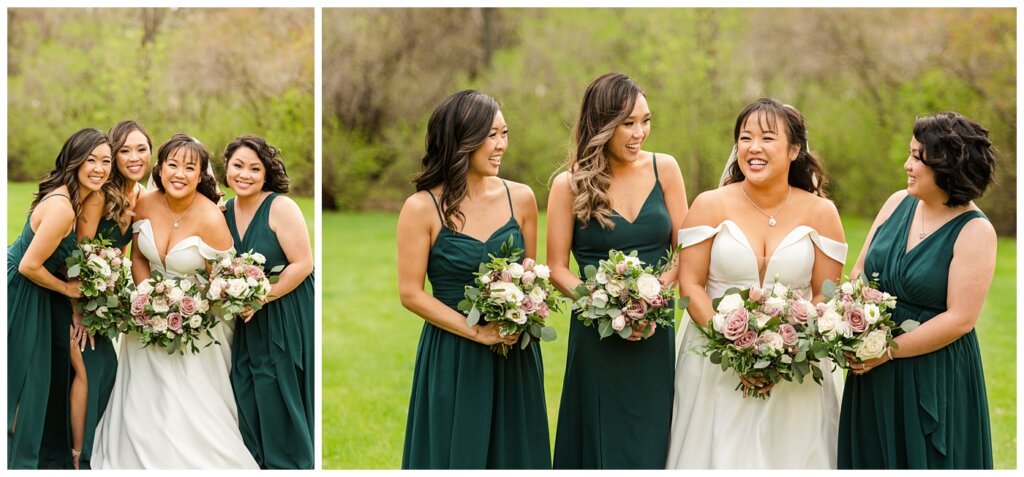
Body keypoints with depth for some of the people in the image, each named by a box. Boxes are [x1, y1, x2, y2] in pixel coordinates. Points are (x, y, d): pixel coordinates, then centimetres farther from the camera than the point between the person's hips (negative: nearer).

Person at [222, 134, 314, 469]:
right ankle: (254, 462, 25)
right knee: (247, 397, 10)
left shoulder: (280, 207, -16)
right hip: (246, 320, 6)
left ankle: (287, 465, 14)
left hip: (284, 314, -6)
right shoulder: (226, 212, 3)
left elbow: (303, 264, -19)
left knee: (277, 399, -1)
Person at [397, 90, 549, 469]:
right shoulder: (422, 209, -10)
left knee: (514, 452, 12)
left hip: (515, 356, 3)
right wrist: (478, 332, -15)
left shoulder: (520, 198, 0)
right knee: (458, 455, 7)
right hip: (452, 357, -3)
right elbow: (411, 294, -9)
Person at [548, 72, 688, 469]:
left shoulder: (664, 169, 1)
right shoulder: (570, 185, -4)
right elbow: (557, 269, -2)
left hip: (655, 336, 2)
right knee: (601, 446, 6)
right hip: (597, 339, -2)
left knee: (650, 445, 8)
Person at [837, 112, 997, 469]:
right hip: (873, 376, 6)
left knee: (923, 462, 6)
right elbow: (858, 275, 8)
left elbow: (960, 319, -18)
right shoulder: (898, 203, 3)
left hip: (934, 380, -6)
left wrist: (888, 351, -17)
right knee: (871, 459, 15)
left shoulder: (975, 231, -14)